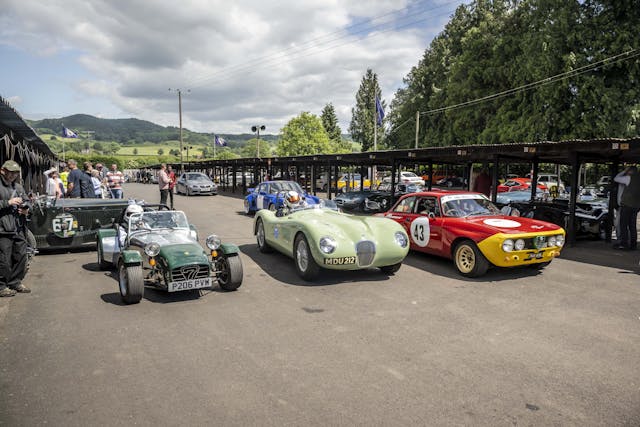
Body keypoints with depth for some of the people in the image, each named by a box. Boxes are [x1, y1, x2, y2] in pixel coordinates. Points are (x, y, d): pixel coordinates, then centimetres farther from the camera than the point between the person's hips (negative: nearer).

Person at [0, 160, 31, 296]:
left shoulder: (18, 187, 17)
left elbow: (26, 201, 25)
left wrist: (26, 209, 5)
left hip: (19, 228, 7)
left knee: (21, 255, 12)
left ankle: (15, 282, 25)